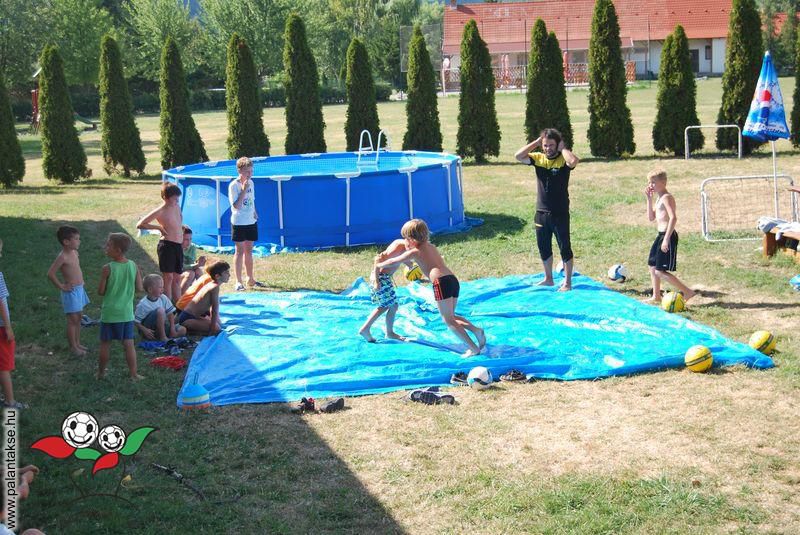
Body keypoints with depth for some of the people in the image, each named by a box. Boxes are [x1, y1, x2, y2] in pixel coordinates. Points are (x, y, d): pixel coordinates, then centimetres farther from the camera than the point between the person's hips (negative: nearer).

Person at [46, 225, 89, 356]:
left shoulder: (74, 253, 5)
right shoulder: (63, 257, -21)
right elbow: (50, 274, -24)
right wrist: (61, 286, -16)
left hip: (79, 289, 9)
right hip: (71, 291, -8)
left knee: (78, 318, 17)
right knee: (73, 320, 1)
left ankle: (77, 343, 28)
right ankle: (73, 347, 10)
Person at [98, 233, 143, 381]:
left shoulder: (107, 268, -16)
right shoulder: (133, 266, -5)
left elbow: (100, 292, -10)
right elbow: (139, 288, 0)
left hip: (109, 313, -3)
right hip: (127, 313, 3)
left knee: (105, 344, 11)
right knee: (129, 344, 9)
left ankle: (101, 372, 23)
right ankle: (134, 374, 11)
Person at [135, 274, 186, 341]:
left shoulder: (163, 298, -2)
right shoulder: (142, 304, -18)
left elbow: (170, 313, 2)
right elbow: (136, 322, -15)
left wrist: (172, 327, -9)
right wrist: (145, 331, -29)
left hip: (161, 326, 6)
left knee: (183, 330, -9)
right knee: (160, 310, -31)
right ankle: (163, 337, -22)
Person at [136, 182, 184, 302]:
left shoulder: (177, 207, 11)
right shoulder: (160, 212, -10)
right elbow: (139, 225, -10)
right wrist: (159, 227, -14)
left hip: (178, 246, 7)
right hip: (167, 246, -7)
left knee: (177, 278, 12)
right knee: (168, 277, -5)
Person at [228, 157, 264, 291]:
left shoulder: (251, 183, 7)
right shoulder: (234, 185, -14)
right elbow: (236, 205, -22)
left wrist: (254, 212, 9)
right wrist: (243, 190, -23)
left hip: (251, 221, 6)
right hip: (239, 223, -6)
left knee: (249, 251, 14)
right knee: (239, 251, -3)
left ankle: (250, 279, 24)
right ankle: (238, 281, 1)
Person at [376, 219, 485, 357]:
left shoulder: (414, 252, 5)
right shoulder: (431, 246, 25)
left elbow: (393, 262, 13)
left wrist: (378, 265, 28)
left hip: (441, 282, -8)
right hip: (453, 279, 8)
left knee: (448, 320, -1)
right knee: (451, 316, 19)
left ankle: (474, 348, -9)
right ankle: (475, 329, -4)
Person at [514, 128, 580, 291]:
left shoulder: (563, 160, -9)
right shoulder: (538, 158, 3)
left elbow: (573, 161, -33)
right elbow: (518, 156, -10)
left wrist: (562, 148, -17)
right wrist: (535, 142, -8)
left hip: (560, 213, -5)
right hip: (541, 212, 5)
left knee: (564, 247, 3)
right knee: (543, 247, 16)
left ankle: (567, 282, 11)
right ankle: (548, 279, 32)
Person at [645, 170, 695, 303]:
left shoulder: (667, 197, -15)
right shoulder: (659, 198, 15)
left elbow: (673, 218, -25)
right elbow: (651, 218, 18)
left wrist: (666, 239, -28)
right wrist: (649, 199, 9)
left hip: (668, 236, -10)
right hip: (661, 236, 10)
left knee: (660, 271, -10)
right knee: (653, 267, 18)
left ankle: (687, 292, -7)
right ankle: (656, 296, 28)